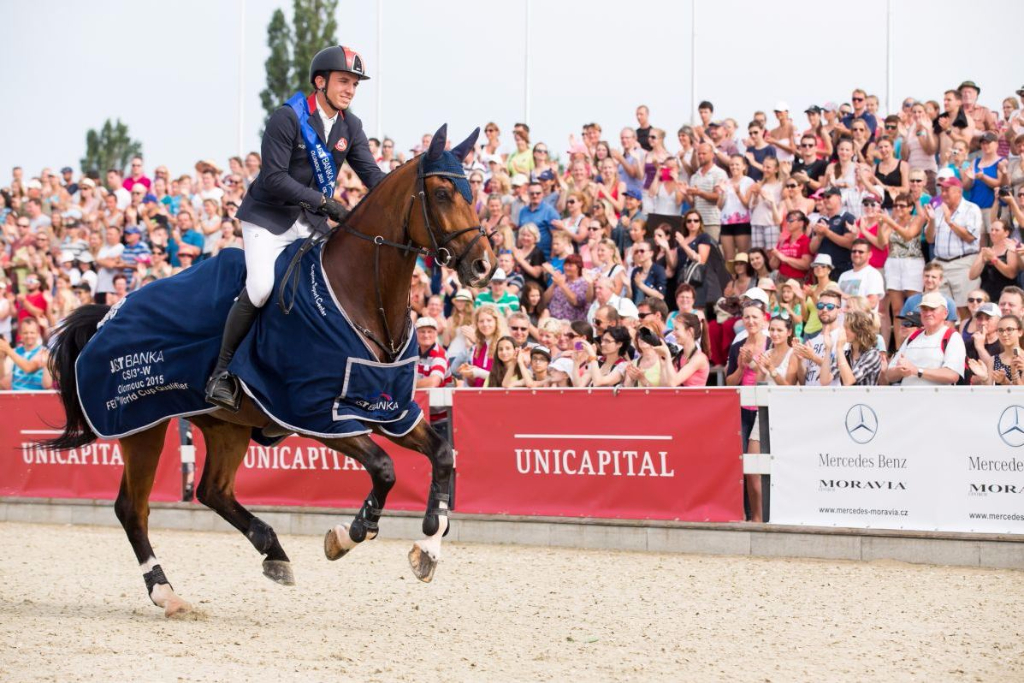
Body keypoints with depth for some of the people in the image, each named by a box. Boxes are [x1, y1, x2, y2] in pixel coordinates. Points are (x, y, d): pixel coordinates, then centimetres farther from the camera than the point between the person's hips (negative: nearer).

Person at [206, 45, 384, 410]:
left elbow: (372, 174, 1)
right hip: (269, 217, -7)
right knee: (260, 287, -25)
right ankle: (222, 372, -13)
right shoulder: (288, 118, -16)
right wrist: (324, 202, -27)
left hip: (312, 222, 7)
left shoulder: (350, 127, 4)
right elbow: (274, 177, -22)